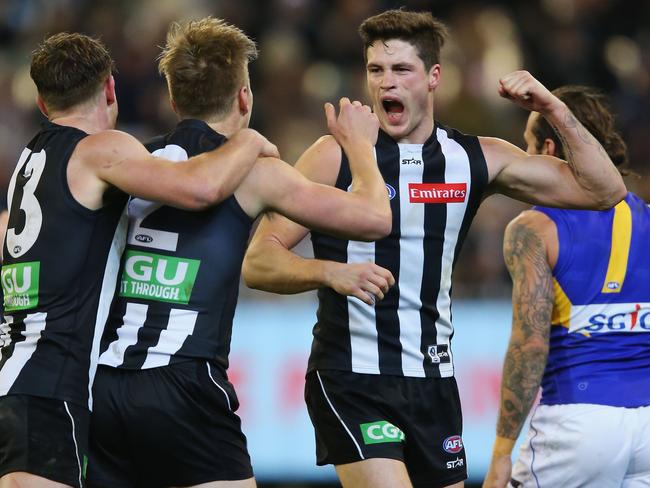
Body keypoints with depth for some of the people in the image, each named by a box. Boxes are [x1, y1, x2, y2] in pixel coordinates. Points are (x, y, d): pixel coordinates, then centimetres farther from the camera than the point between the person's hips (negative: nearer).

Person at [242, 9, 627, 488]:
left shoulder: (474, 158, 5)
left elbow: (602, 191, 8)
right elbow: (259, 262, -9)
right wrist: (330, 272, -28)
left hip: (433, 381, 5)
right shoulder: (337, 156, -6)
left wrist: (554, 110, -5)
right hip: (351, 381, -5)